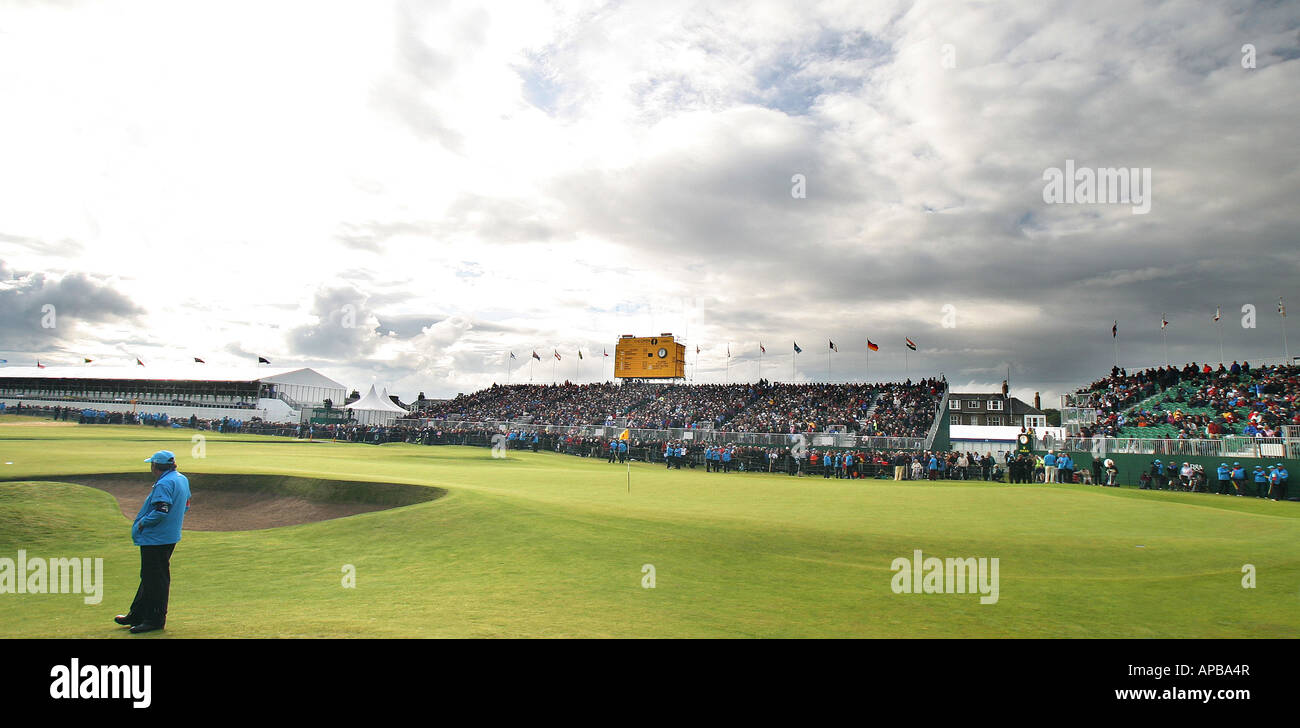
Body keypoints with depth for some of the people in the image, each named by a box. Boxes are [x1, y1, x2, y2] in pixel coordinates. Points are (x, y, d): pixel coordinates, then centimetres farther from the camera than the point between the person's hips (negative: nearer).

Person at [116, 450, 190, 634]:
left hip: (155, 539, -10)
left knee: (155, 579, -2)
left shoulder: (163, 484, -21)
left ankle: (155, 620, 6)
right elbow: (185, 506, 17)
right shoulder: (182, 479, 9)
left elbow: (161, 512, -28)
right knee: (149, 577, 19)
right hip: (170, 537, 10)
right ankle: (136, 615, 30)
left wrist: (142, 523, -13)